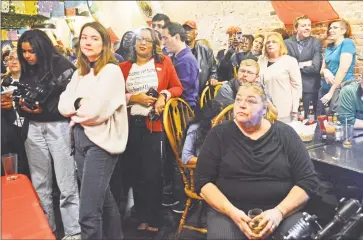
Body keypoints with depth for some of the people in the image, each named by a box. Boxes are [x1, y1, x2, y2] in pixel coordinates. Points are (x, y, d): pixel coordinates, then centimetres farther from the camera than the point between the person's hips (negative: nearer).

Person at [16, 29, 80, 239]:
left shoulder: (63, 66, -7)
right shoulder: (26, 72, 13)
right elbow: (22, 100, 21)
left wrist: (46, 109, -18)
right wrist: (22, 106, -1)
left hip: (58, 126, -6)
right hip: (33, 129, 6)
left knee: (66, 184, -4)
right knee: (39, 183, 12)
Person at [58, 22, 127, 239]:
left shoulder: (111, 70, -10)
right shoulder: (80, 73, 14)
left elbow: (96, 111, -19)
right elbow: (63, 104, 6)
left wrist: (74, 108, -2)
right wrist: (79, 103, -12)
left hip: (101, 141, -8)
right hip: (80, 138, 8)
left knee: (89, 212, -9)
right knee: (104, 197, 21)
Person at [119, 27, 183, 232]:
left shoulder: (164, 62, 5)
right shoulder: (124, 67, 9)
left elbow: (178, 87, 5)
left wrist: (164, 95, -13)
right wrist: (134, 98, -10)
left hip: (154, 124, -2)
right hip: (130, 125, 3)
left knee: (152, 173, 1)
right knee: (134, 172, 8)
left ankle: (154, 219, 16)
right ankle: (142, 217, 24)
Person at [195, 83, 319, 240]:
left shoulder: (285, 134, 3)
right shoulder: (219, 134, 1)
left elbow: (308, 181, 0)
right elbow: (203, 181, -2)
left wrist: (279, 212, -14)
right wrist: (231, 211, -16)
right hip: (228, 211, -1)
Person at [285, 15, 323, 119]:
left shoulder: (316, 43, 1)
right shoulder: (287, 43, 4)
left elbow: (315, 67, -10)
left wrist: (297, 65, -5)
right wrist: (304, 64, -8)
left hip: (310, 89, -1)